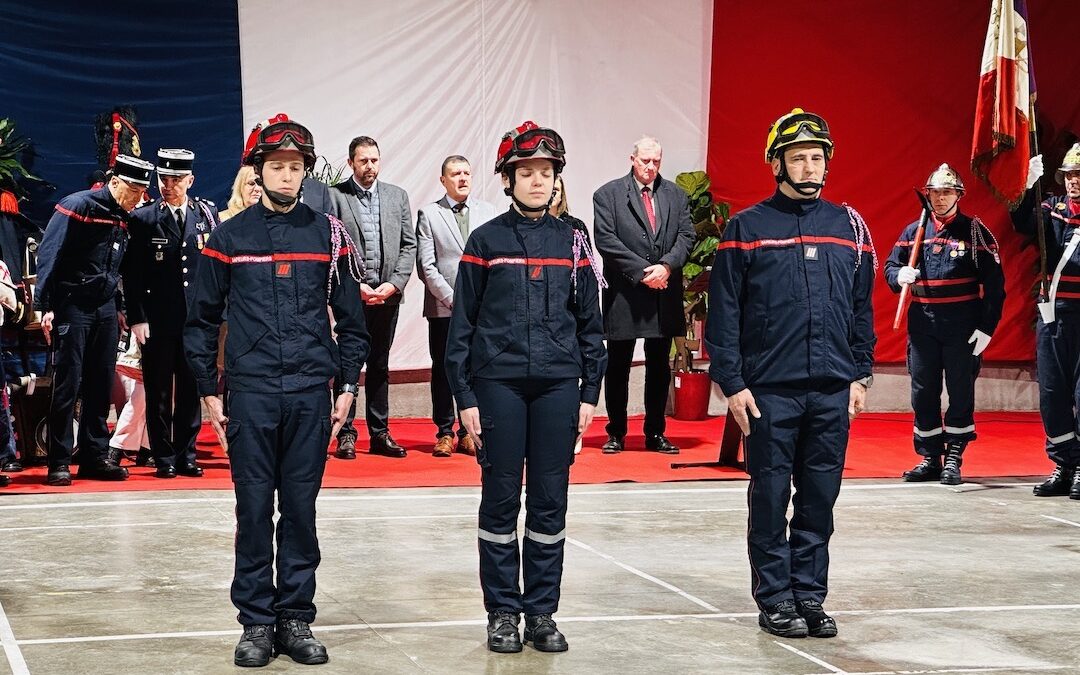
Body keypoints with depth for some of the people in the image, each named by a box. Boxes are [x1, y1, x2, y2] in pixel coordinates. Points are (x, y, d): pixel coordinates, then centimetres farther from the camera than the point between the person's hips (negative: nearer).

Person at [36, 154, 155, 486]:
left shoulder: (126, 218, 10)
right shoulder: (78, 206, -11)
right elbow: (48, 255, -13)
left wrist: (118, 308, 15)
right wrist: (46, 307, -17)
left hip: (106, 310, 7)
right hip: (72, 306, -7)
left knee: (101, 384, 7)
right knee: (68, 384, -5)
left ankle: (96, 456, 14)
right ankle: (59, 462, 1)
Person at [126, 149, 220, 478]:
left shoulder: (208, 213, 6)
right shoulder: (143, 218, 0)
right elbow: (132, 275, -1)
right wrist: (137, 318, -7)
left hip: (196, 317, 2)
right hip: (157, 320, -2)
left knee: (191, 389, 7)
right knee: (159, 391, 3)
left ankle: (186, 455, 16)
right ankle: (164, 458, 12)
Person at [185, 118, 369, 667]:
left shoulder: (328, 234, 7)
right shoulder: (229, 237, 4)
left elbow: (351, 318, 11)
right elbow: (202, 319, 8)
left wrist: (348, 385, 6)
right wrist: (208, 391, 5)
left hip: (311, 393, 1)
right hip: (250, 392, -1)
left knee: (301, 508, 6)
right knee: (254, 507, 2)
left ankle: (296, 619, 14)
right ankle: (256, 622, 11)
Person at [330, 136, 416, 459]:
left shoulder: (398, 196, 9)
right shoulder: (334, 196, -2)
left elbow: (408, 245, 7)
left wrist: (394, 284, -6)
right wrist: (354, 286, -13)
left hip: (387, 295, 4)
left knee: (379, 366, 11)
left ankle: (380, 433, 17)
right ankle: (346, 434, 9)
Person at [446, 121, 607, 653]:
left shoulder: (572, 240, 8)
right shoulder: (485, 240, 1)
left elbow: (589, 321, 11)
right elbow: (462, 323, 2)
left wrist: (589, 393, 6)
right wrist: (465, 397, -3)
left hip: (558, 385, 2)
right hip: (499, 384, -2)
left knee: (550, 501, 5)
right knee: (501, 499, 3)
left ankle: (542, 612, 14)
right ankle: (502, 612, 13)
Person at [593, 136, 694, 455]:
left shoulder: (675, 195, 11)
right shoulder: (608, 195, -1)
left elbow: (686, 235, 4)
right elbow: (606, 240, -9)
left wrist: (667, 266, -14)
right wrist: (643, 271, -15)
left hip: (664, 295, 3)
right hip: (624, 295, -3)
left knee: (659, 367, 9)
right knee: (618, 366, 3)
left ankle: (655, 433, 17)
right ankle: (616, 432, 13)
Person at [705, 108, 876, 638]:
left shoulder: (849, 226, 10)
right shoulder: (747, 228, -1)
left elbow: (862, 308, 14)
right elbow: (723, 312, -3)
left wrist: (861, 375, 9)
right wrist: (732, 383, -8)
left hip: (833, 390, 3)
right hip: (769, 390, -3)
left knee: (820, 496, 8)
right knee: (770, 496, 2)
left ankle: (810, 594, 18)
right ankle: (774, 599, 12)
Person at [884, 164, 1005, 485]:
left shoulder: (975, 231, -2)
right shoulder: (913, 231, 8)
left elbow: (994, 282, -4)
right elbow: (890, 266, 14)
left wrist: (987, 327, -9)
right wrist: (899, 276, -11)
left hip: (962, 326, -4)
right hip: (922, 323, 4)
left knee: (961, 393, 2)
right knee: (922, 392, 6)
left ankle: (953, 459, 10)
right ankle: (930, 459, 16)